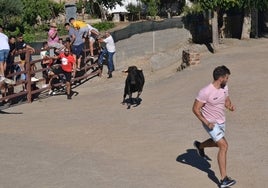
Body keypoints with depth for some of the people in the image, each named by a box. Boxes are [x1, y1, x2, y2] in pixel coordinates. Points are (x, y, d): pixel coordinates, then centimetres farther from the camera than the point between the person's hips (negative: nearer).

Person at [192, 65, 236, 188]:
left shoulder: (224, 88, -3)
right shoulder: (206, 92, -26)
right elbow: (195, 109, -20)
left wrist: (230, 106, -10)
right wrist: (207, 123, -24)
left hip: (221, 121, 8)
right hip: (211, 123, -8)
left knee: (217, 143, 28)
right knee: (224, 146, -18)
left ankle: (199, 146, 59)